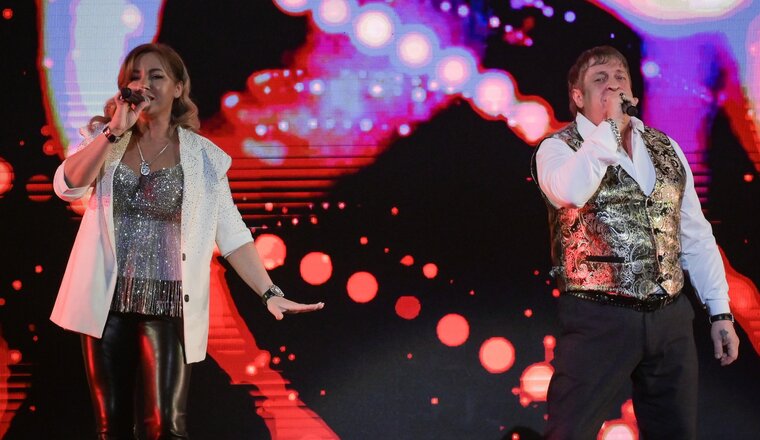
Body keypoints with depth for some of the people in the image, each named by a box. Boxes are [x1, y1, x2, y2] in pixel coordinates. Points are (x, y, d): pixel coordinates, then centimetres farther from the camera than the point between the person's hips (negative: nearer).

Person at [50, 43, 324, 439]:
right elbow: (67, 187, -12)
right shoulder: (103, 138, 6)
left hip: (167, 304, -2)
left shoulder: (203, 157, 0)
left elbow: (231, 234, -2)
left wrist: (270, 293, -10)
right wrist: (115, 131, -16)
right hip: (106, 301, 2)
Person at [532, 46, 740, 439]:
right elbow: (569, 192, -26)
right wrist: (609, 125, -15)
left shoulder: (665, 149, 13)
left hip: (670, 318, 5)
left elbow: (696, 235, 15)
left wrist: (720, 312, 9)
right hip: (599, 318, -5)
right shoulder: (558, 148, -2)